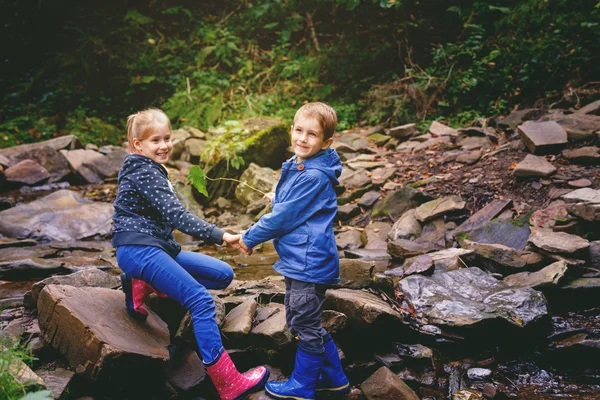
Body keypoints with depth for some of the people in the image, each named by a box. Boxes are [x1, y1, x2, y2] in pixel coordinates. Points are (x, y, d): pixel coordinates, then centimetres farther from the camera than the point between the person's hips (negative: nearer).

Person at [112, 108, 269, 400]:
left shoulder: (150, 169, 18)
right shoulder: (143, 173, -12)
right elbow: (175, 215, -23)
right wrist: (220, 236, -30)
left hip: (157, 247, 10)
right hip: (138, 249, -10)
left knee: (223, 275, 6)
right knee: (200, 300, -20)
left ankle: (144, 285, 0)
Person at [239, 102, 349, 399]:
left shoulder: (314, 177, -21)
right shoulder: (297, 167, 9)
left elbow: (284, 218, -18)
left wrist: (250, 238, -7)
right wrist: (279, 199, 15)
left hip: (309, 261, -11)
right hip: (297, 260, 11)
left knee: (306, 327, 6)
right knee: (302, 323, 20)